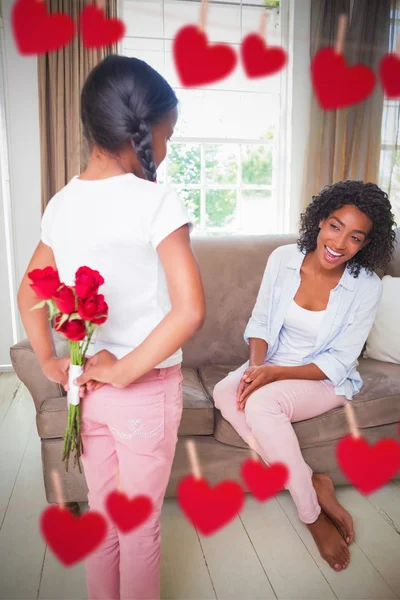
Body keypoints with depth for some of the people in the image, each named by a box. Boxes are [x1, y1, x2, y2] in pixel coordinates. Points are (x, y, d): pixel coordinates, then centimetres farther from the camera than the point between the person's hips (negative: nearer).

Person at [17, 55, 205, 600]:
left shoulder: (61, 203, 1)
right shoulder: (157, 201, -18)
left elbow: (28, 294, 9)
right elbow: (190, 310, -26)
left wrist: (49, 362, 7)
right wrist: (124, 371, -18)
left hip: (86, 384, 6)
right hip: (146, 390, -5)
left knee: (102, 516, 24)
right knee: (140, 528, 16)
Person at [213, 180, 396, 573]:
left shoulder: (366, 287, -15)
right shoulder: (283, 259, -8)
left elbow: (337, 364, -13)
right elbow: (260, 322, 0)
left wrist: (274, 373, -24)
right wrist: (255, 365, -18)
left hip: (326, 380, -4)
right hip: (271, 367, 4)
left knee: (261, 403, -32)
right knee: (224, 393, -26)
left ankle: (311, 514, -11)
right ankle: (312, 484, -15)